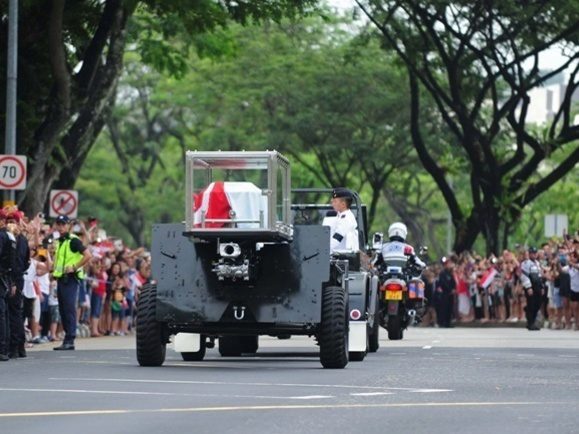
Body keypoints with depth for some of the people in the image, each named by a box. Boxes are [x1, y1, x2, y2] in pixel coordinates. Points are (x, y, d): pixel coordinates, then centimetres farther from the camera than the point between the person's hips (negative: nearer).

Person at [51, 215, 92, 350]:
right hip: (61, 279, 9)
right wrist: (55, 271, 16)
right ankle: (67, 338, 13)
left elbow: (88, 255, -16)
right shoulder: (59, 241, 17)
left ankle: (70, 340, -13)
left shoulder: (73, 240, -9)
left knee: (69, 309, -11)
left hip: (70, 278, -9)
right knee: (62, 309, 9)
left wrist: (74, 267, -17)